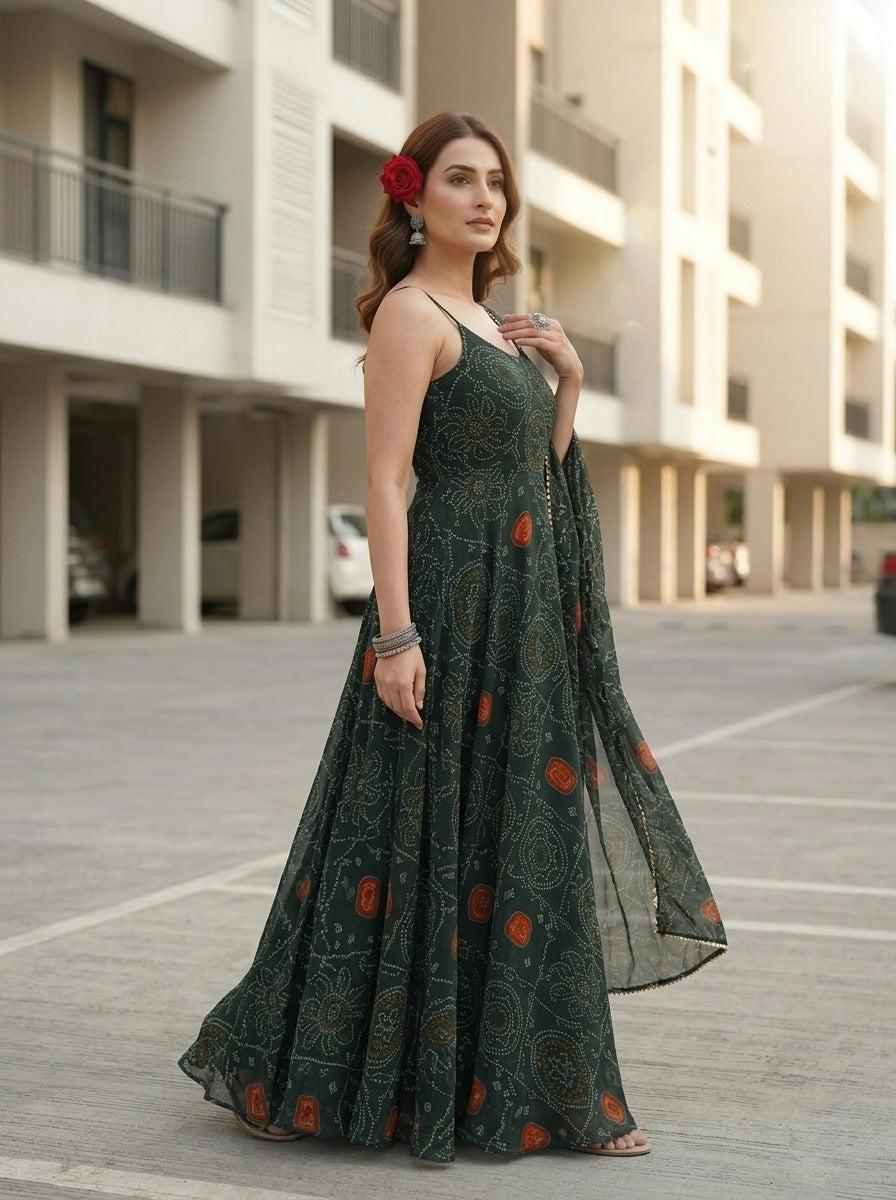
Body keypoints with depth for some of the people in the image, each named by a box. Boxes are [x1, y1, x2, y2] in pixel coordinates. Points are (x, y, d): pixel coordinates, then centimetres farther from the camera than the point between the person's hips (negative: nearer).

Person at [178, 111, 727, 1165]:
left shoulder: (489, 322, 18)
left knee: (522, 838, 12)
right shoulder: (409, 310, -9)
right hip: (455, 606, -9)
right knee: (449, 837, -5)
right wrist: (396, 635, -23)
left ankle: (549, 1087, 23)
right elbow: (385, 481, -16)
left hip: (526, 612, 9)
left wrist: (568, 379, 7)